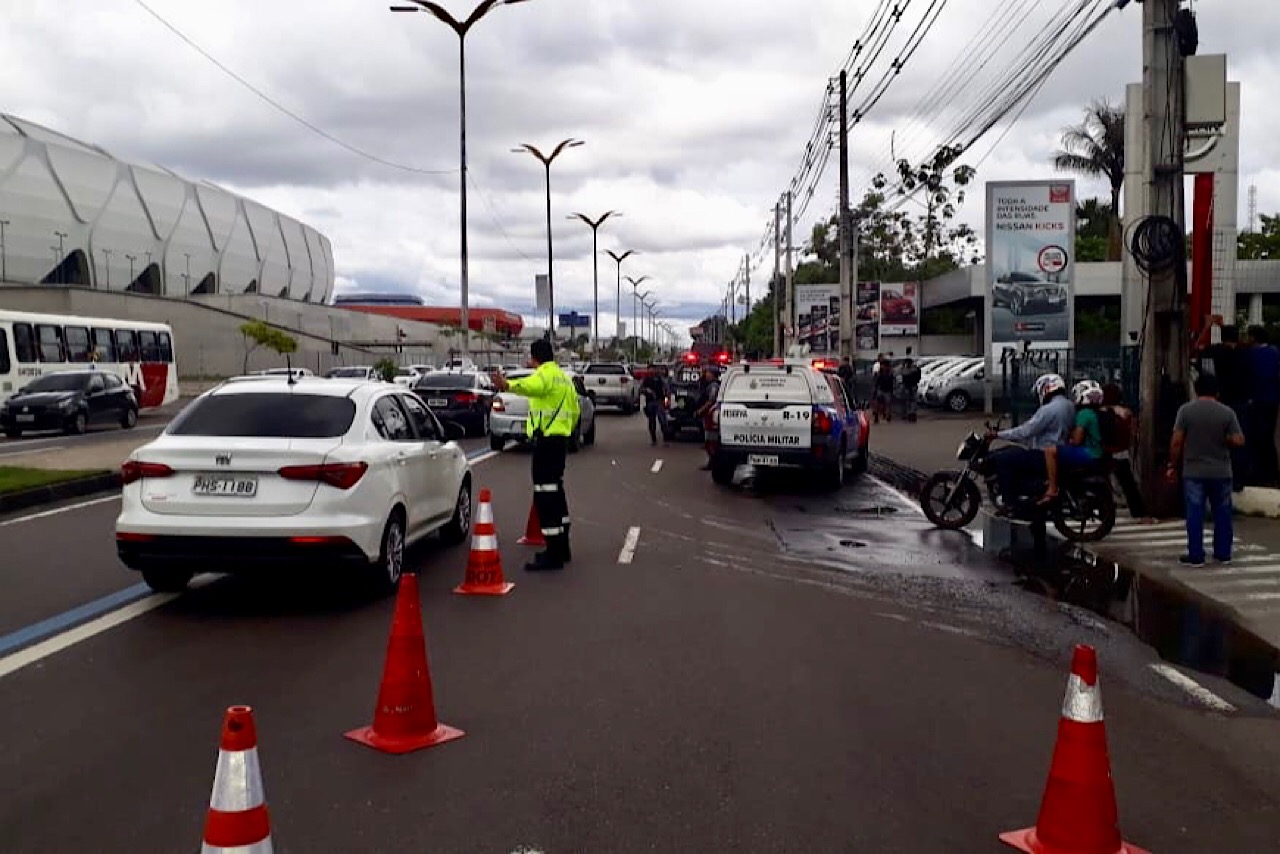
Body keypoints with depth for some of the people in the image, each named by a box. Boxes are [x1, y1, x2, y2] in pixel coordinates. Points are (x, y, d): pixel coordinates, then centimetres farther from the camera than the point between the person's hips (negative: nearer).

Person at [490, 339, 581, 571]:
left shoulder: (545, 373, -12)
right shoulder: (562, 376, 19)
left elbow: (531, 386, -38)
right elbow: (574, 410, 25)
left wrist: (508, 385, -55)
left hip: (546, 439, -10)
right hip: (560, 438, 10)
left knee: (546, 494, -10)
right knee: (556, 491, 18)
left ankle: (553, 555, -12)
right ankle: (562, 548, 27)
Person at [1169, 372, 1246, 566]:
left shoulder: (1186, 410, -6)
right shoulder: (1227, 412, -2)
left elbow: (1176, 442, -8)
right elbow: (1239, 440, -6)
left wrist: (1173, 466, 1)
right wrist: (1223, 439, 14)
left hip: (1194, 472, -2)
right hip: (1221, 472, 2)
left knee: (1195, 514, 1)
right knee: (1222, 513, 12)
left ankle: (1196, 556, 2)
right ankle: (1223, 553, 18)